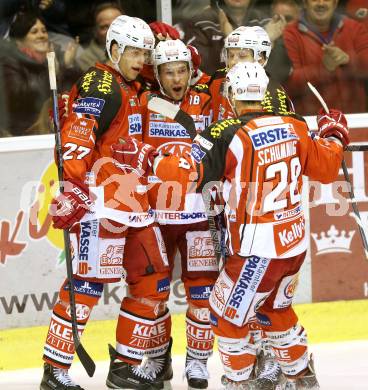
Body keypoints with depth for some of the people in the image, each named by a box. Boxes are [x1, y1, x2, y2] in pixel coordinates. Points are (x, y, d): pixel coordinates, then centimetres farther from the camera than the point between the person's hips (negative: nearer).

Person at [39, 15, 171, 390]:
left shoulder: (132, 90, 19)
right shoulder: (100, 84, -11)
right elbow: (76, 138, -22)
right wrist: (72, 185, -31)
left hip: (133, 204, 10)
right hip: (100, 203, -10)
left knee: (152, 280, 10)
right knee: (88, 283, -12)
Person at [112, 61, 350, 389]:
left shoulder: (229, 134, -18)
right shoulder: (294, 127, -1)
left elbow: (191, 173, -20)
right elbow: (327, 169, 8)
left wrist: (147, 159, -10)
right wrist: (334, 137, 26)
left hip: (258, 250, -7)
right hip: (295, 241, 7)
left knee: (228, 315, 11)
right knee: (275, 308, 28)